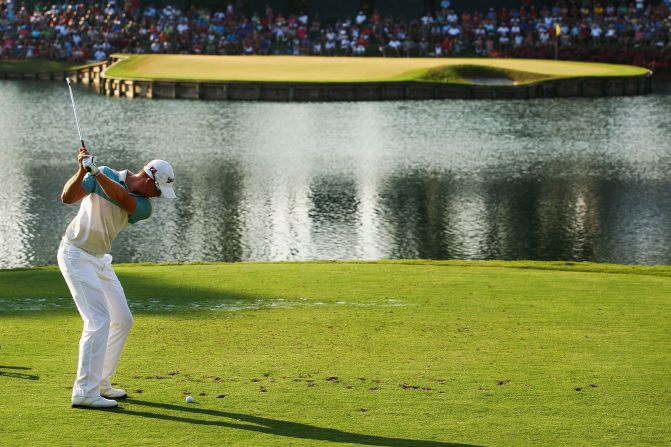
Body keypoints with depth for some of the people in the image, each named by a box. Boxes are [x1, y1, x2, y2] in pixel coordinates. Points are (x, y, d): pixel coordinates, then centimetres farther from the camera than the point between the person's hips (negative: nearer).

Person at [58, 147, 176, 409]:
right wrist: (82, 171, -35)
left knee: (122, 320, 10)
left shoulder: (143, 207, -3)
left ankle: (100, 383, 22)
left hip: (100, 260, 7)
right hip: (76, 255, -7)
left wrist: (96, 172, -41)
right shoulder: (106, 174, -12)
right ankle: (84, 392, -19)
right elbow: (67, 197, -19)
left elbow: (122, 198, -26)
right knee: (99, 320, -18)